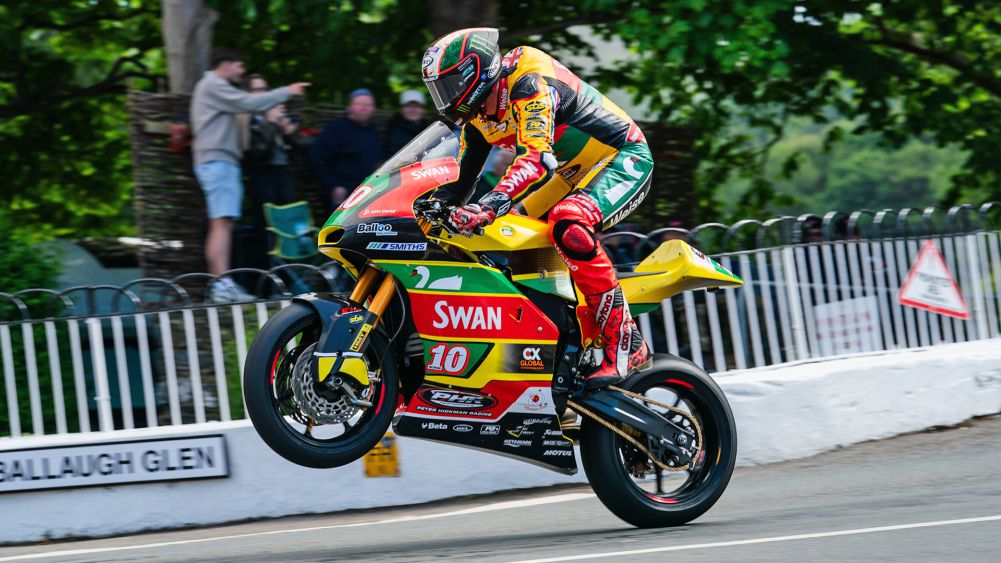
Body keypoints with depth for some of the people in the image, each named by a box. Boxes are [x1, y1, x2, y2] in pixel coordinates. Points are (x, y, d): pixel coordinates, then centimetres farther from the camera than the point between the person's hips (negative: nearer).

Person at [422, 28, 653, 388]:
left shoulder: (528, 82, -24)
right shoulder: (475, 114, 5)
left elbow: (535, 157, -37)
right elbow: (461, 179, 12)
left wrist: (490, 205, -50)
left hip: (624, 158, -10)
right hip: (574, 175, 10)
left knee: (568, 225, -36)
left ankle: (626, 344, -33)